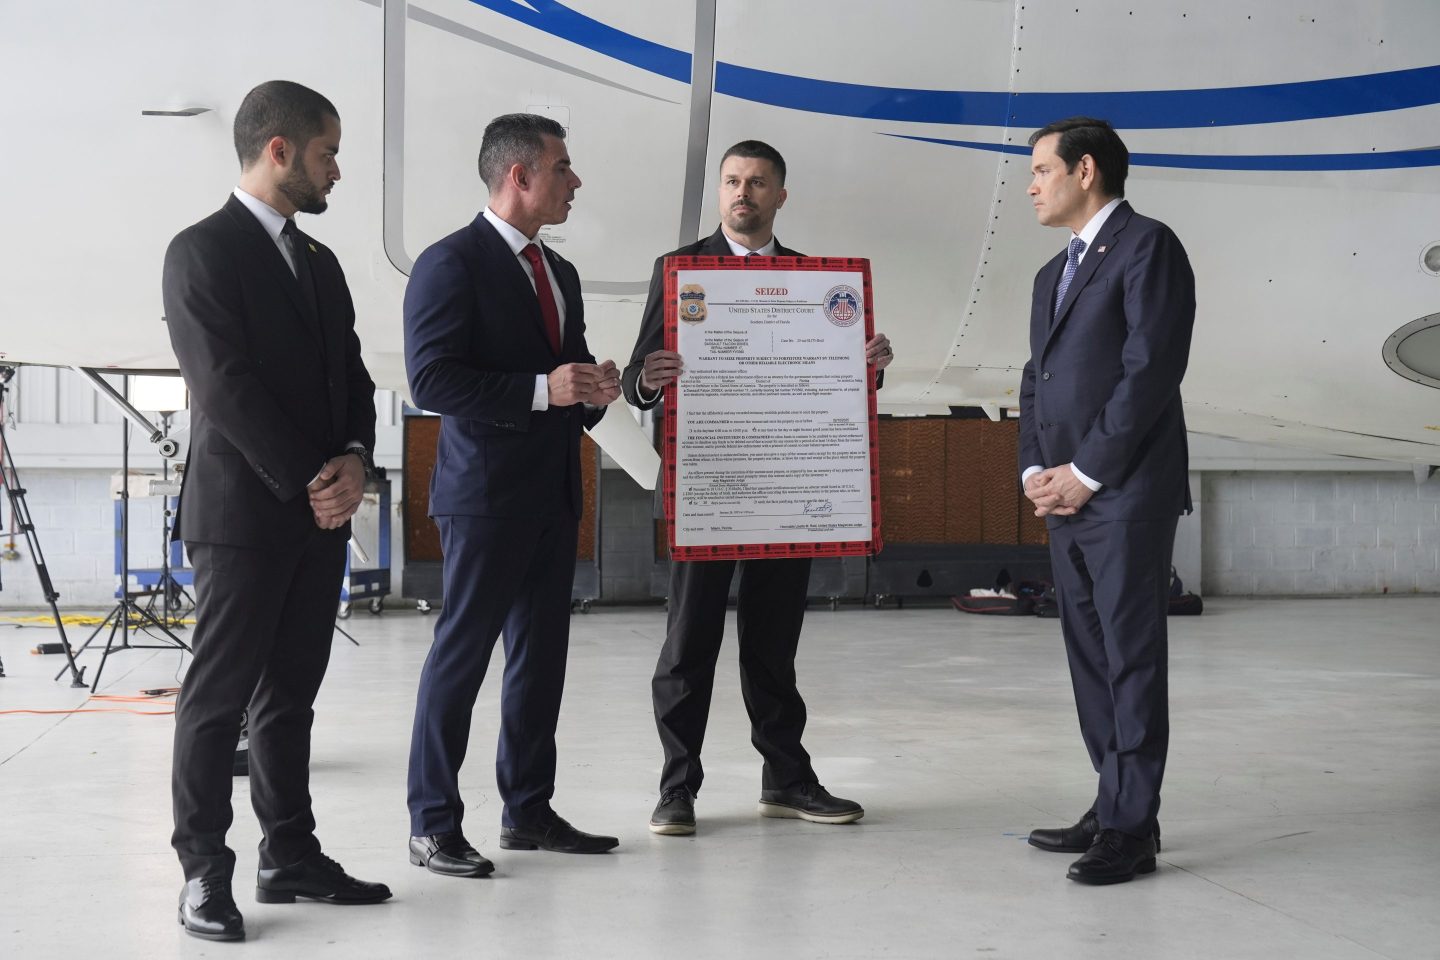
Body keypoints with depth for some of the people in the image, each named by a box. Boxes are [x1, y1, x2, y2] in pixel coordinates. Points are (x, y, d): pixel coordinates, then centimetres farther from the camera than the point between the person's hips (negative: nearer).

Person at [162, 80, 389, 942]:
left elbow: (352, 378, 14)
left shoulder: (320, 262, 16)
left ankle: (292, 856, 17)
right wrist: (308, 481, -14)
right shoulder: (203, 251, -8)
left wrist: (353, 462, -5)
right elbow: (224, 386, -15)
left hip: (320, 514, 7)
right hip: (244, 513, -7)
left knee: (291, 693, 11)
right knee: (220, 694, -1)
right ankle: (205, 871, 6)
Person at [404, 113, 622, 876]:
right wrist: (542, 389, -22)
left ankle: (528, 810, 21)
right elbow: (431, 381, -17)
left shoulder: (559, 273, 17)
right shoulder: (452, 263, -9)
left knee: (541, 654, 11)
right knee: (461, 654, -3)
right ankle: (432, 825, 4)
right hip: (486, 493, -8)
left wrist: (594, 390, 2)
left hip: (553, 492, 8)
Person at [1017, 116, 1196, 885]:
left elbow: (1152, 370, -15)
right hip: (1067, 498, 9)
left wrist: (1085, 472, -14)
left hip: (1126, 495, -9)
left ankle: (1133, 828, -1)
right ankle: (1113, 806, 18)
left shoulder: (1147, 246, -6)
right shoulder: (1054, 274, 21)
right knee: (1089, 655, 10)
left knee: (1132, 656, -5)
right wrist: (1035, 470, 4)